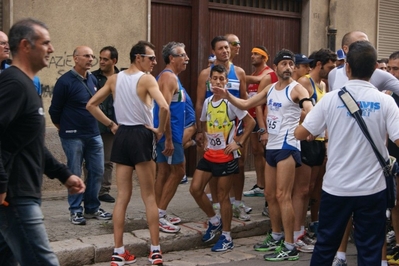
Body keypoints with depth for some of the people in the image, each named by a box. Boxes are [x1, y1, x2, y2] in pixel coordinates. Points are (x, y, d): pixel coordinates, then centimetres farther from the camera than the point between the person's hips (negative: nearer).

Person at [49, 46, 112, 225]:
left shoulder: (93, 79, 7)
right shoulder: (65, 81, -12)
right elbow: (54, 110, -6)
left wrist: (93, 126, 15)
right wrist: (64, 129, 5)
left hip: (94, 134, 6)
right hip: (73, 136, -6)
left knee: (97, 171, 9)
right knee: (75, 174, 3)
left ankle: (92, 208, 21)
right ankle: (75, 211, 15)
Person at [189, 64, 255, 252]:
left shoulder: (230, 102, -12)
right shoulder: (207, 102, 7)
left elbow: (251, 122, -10)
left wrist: (239, 143, -12)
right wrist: (206, 140, 10)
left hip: (226, 156, -6)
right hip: (209, 154, 6)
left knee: (223, 196, 1)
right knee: (195, 189, 3)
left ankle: (227, 237, 15)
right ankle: (214, 221, 26)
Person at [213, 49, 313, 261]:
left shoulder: (296, 89, -9)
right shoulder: (270, 89, 13)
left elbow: (311, 112, -27)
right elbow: (245, 104, 20)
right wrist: (227, 96, 3)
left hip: (287, 147, -8)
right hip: (271, 146, 8)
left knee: (282, 196, -10)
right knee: (270, 194, 16)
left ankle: (290, 247, -4)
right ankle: (276, 237, 32)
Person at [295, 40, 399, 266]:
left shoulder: (331, 99, -6)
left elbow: (300, 134, -3)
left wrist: (319, 132, 19)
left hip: (336, 187, 1)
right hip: (372, 188, -1)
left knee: (325, 246, 15)